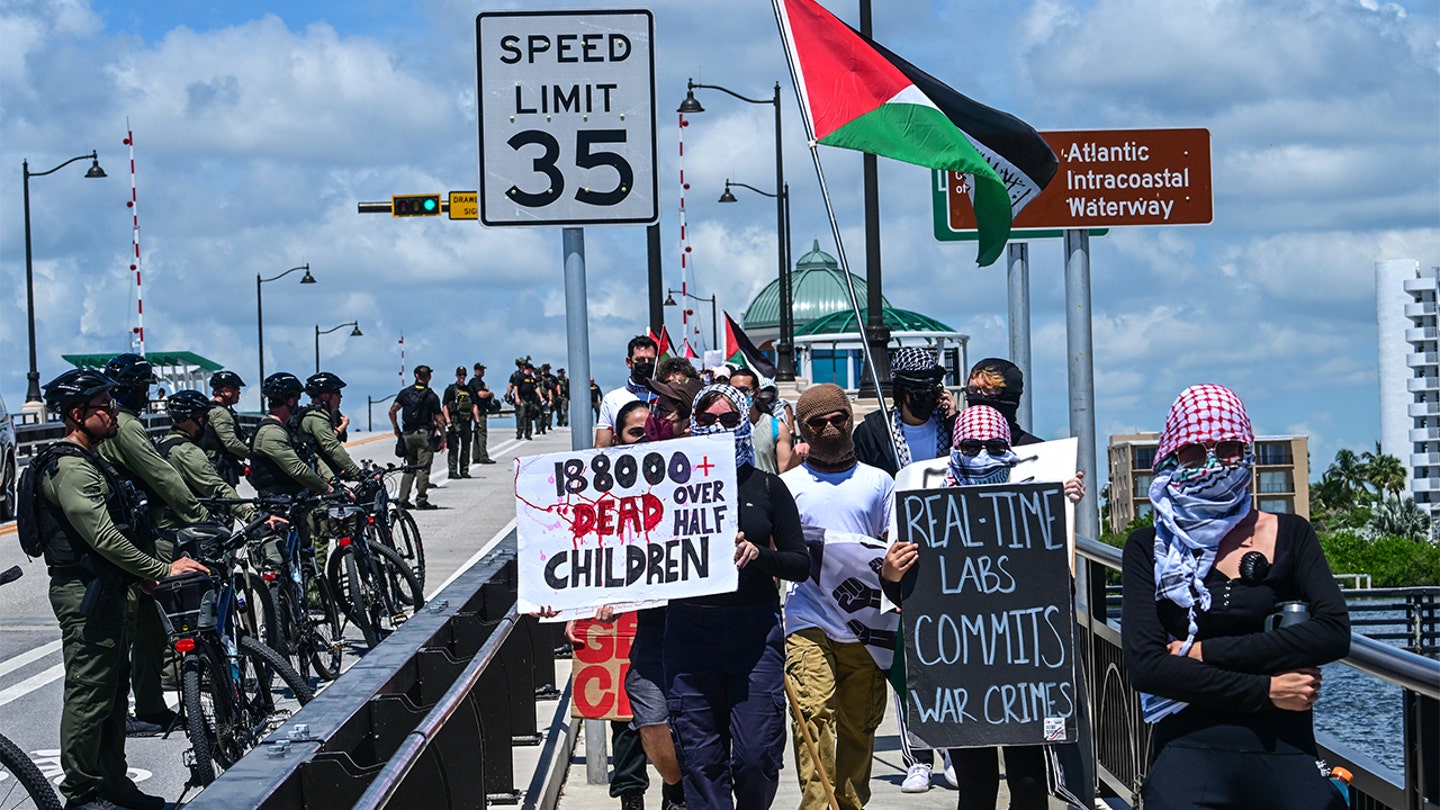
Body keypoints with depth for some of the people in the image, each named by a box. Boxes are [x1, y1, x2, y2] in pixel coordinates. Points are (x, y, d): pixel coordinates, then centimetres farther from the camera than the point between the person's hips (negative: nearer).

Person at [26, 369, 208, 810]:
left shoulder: (91, 462, 17)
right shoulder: (69, 468, -17)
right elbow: (102, 537, -24)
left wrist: (147, 575, 15)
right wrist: (161, 570, -21)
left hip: (104, 590, 11)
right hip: (84, 593, -11)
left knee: (112, 692, 15)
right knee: (88, 695, -6)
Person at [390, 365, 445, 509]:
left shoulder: (405, 393, 5)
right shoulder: (431, 397, -6)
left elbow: (392, 411, 2)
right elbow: (439, 420, -7)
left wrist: (396, 429, 12)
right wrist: (443, 438, 0)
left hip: (408, 434, 4)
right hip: (424, 435, -4)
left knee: (409, 467, 13)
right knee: (423, 468, -2)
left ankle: (403, 500, 9)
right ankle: (421, 501, -4)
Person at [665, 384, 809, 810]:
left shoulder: (766, 487, 7)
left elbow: (800, 565, 5)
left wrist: (758, 554, -13)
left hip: (755, 630, -1)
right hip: (690, 630, 1)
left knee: (757, 754, -4)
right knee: (700, 758, -1)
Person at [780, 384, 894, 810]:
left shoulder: (878, 482, 13)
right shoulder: (789, 485, 9)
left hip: (866, 624, 2)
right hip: (809, 621, -2)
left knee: (859, 725, 6)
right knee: (813, 712, -17)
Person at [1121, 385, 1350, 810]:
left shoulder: (1290, 535, 12)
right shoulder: (1150, 548, 8)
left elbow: (1334, 632, -3)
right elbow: (1144, 665, -4)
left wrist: (1207, 651, -5)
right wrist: (1264, 690, -7)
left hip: (1285, 750, 2)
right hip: (1191, 748, -2)